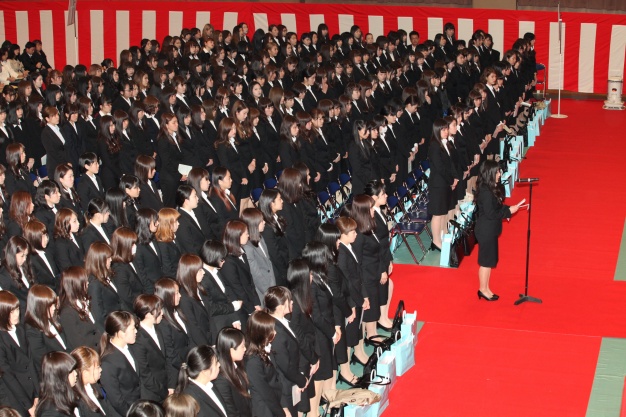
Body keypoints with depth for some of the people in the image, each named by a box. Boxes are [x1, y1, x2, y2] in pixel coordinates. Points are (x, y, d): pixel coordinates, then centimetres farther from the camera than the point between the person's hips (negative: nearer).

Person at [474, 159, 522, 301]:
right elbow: (490, 214, -23)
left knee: (489, 261, 18)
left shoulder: (491, 189, 6)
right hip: (486, 231, -10)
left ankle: (485, 289, 28)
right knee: (486, 261, 3)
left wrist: (507, 209, 2)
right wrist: (508, 211, -16)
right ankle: (483, 290, 16)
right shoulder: (486, 192, -24)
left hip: (490, 230, 10)